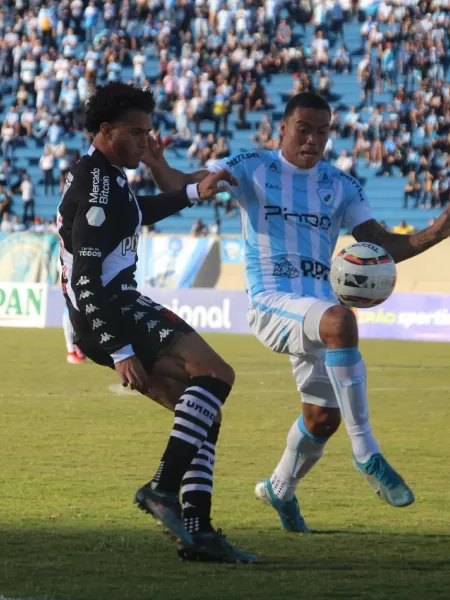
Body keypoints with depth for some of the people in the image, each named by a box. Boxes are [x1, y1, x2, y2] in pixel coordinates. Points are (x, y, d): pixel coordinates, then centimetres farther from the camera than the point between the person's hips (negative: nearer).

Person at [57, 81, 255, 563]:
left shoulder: (100, 176, 17)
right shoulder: (98, 185, -16)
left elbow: (135, 213, 42)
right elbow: (88, 280, -22)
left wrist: (193, 194, 36)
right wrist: (120, 351, -24)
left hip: (118, 311, 11)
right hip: (108, 318, -11)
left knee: (205, 412, 8)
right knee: (214, 372, -23)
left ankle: (196, 529, 3)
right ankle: (163, 488, -27)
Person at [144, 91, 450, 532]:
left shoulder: (340, 185, 12)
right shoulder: (253, 169, 1)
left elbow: (381, 245, 10)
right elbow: (183, 186, -4)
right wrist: (155, 162, -25)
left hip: (317, 312, 6)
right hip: (271, 302, -6)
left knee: (324, 417, 9)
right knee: (339, 320, -36)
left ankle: (280, 489, 41)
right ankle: (366, 455, -33)